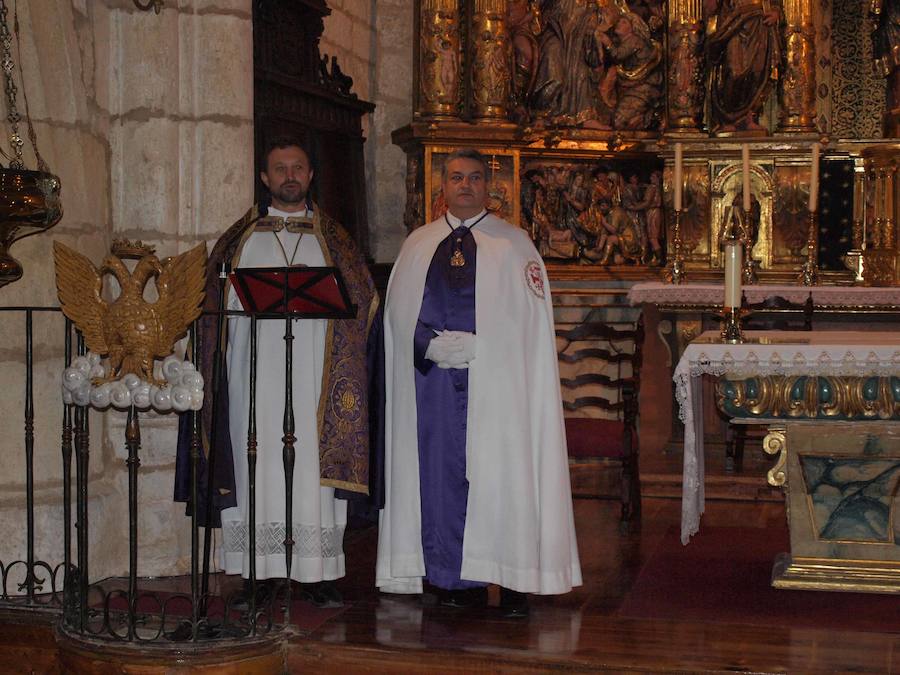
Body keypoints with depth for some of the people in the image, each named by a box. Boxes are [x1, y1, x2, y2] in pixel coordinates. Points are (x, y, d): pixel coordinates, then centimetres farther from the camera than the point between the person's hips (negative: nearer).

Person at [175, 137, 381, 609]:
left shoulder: (332, 239, 13)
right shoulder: (241, 238, 13)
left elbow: (358, 305, 8)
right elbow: (218, 304, 9)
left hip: (313, 376, 0)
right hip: (256, 372, 0)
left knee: (313, 466, -3)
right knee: (258, 466, -2)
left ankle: (316, 572, 1)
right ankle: (262, 572, 3)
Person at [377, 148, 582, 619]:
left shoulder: (514, 243, 6)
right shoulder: (417, 244, 15)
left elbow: (529, 315, 0)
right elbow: (399, 312, 10)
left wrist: (474, 346, -12)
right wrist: (434, 344, -8)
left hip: (494, 380, -3)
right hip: (433, 379, 3)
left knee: (499, 472, -6)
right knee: (442, 472, 1)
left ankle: (513, 583, -2)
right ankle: (455, 580, 8)